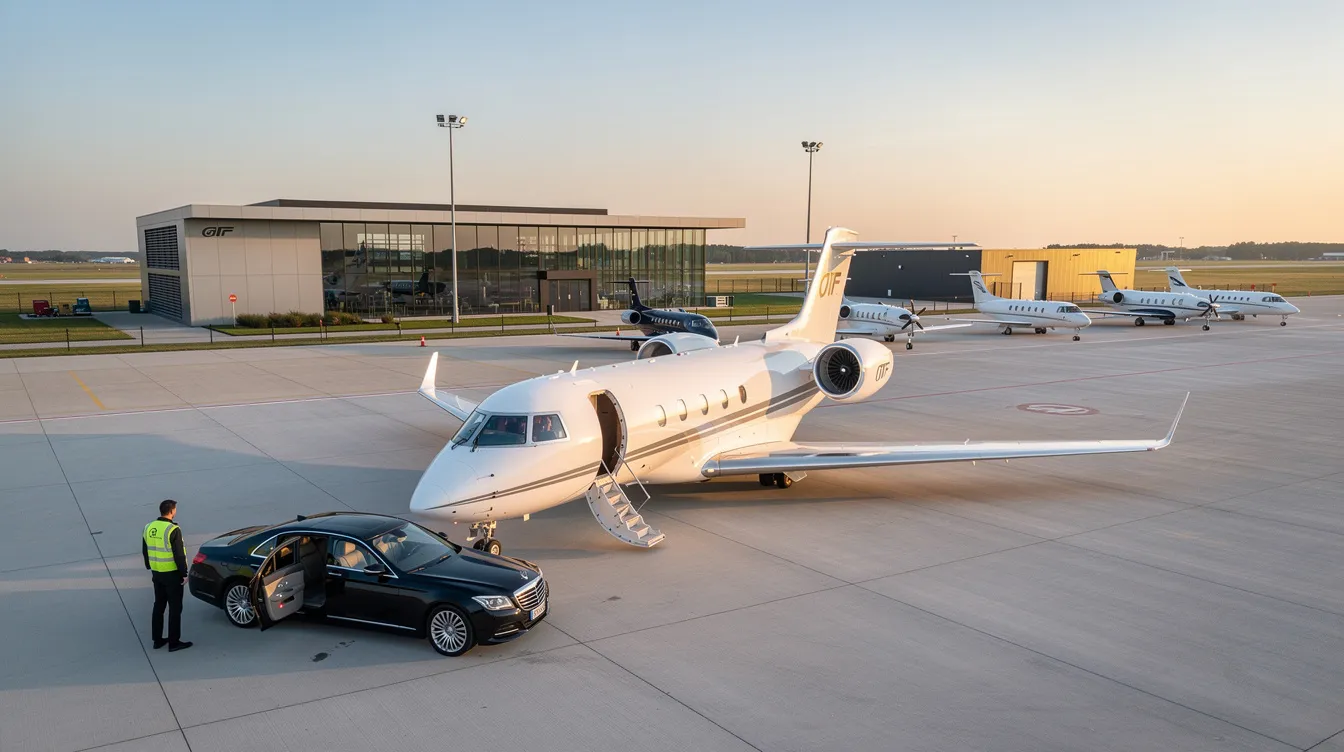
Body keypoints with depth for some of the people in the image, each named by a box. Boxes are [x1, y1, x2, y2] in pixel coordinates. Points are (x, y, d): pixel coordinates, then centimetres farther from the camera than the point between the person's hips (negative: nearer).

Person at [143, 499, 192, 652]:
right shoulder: (173, 530, -20)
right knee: (175, 608, 2)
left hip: (156, 573, 7)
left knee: (159, 605, 18)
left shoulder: (149, 528, 3)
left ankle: (157, 640, 26)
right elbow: (179, 554, -20)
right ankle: (174, 643, 5)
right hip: (172, 574, -7)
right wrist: (184, 573, -12)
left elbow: (145, 551, 14)